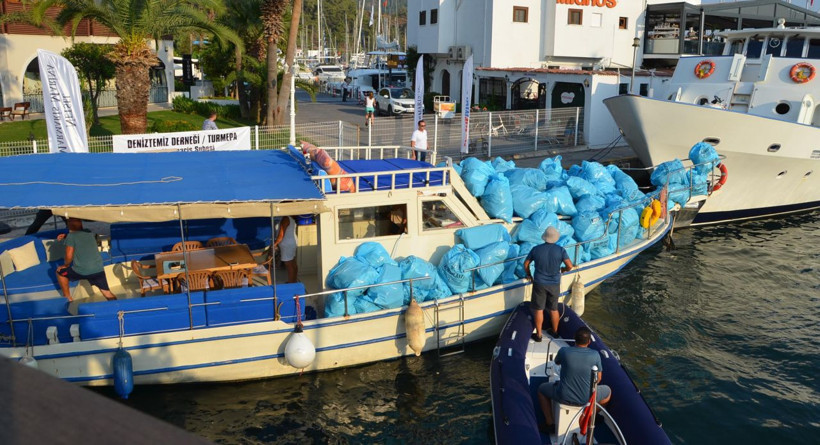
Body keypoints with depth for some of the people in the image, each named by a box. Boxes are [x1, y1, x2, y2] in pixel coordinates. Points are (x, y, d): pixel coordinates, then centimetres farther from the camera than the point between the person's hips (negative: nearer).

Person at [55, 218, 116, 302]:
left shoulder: (71, 236, -3)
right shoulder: (89, 233, 12)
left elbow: (69, 256, -7)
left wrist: (66, 265, 12)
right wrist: (65, 238, 28)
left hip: (81, 271, -4)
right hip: (99, 269, 4)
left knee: (60, 271, 23)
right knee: (107, 292, 9)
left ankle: (68, 299, 27)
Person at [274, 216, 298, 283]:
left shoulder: (285, 219, -20)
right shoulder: (291, 219, 10)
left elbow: (281, 235, -21)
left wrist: (275, 244, -10)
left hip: (287, 246, -10)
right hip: (292, 244, 10)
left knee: (289, 266, -3)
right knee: (293, 265, 17)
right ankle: (294, 281, 27)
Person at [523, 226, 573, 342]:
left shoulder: (536, 249, -8)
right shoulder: (560, 250, -12)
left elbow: (526, 264, 2)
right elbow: (570, 266, -13)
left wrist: (528, 275, 19)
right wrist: (562, 270, 9)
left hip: (539, 284, -1)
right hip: (554, 284, 1)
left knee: (538, 310, 10)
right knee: (554, 309, 17)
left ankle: (538, 335, 17)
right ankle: (555, 332, 33)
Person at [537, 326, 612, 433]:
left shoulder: (563, 351, -15)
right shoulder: (595, 355, -13)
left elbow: (556, 362, 10)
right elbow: (598, 379, 1)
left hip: (563, 397, -1)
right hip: (586, 399, 1)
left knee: (542, 389, 29)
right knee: (608, 391, 30)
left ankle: (550, 423, 25)